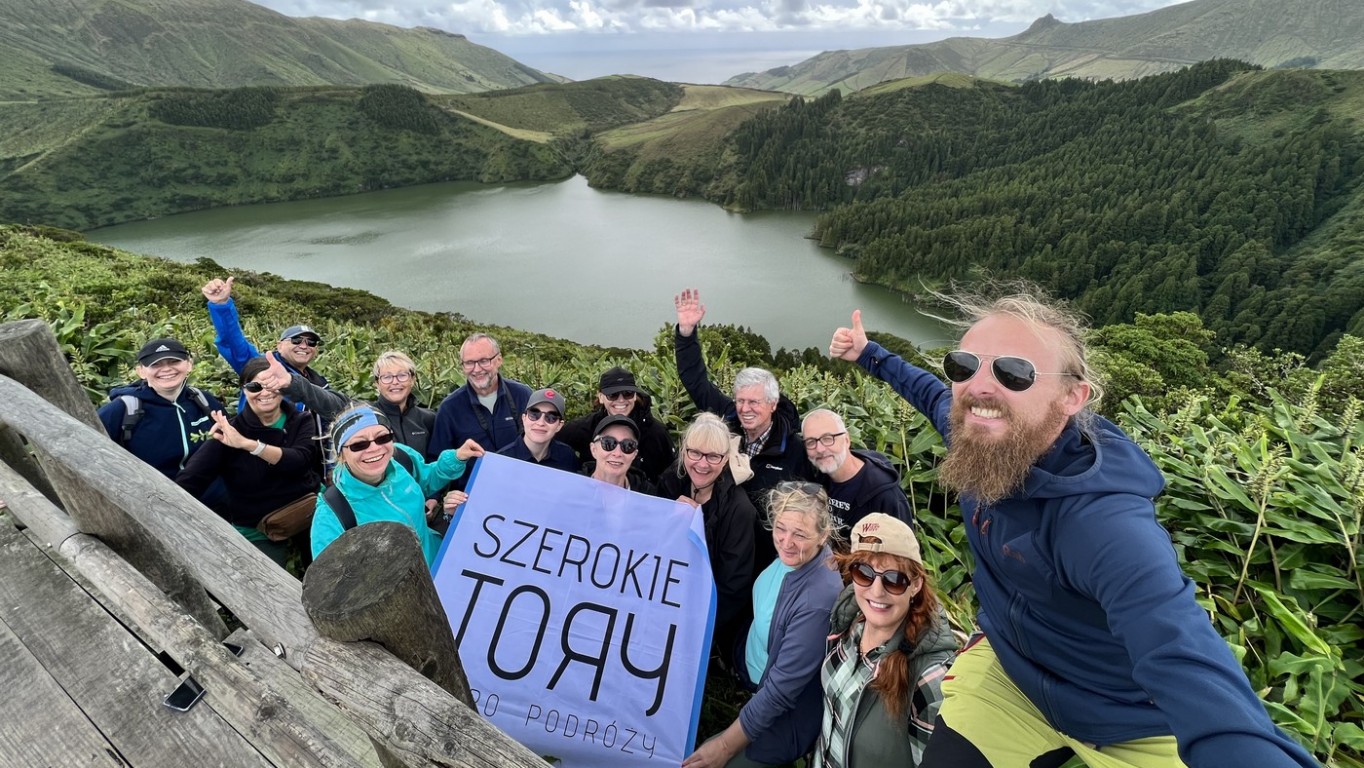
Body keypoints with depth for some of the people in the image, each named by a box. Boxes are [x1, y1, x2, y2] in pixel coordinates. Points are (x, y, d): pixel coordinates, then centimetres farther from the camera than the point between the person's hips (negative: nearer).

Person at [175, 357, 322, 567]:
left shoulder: (303, 422, -1)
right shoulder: (230, 431, -4)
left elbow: (301, 460, -21)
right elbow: (188, 481, -15)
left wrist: (248, 444, -32)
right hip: (257, 532, 0)